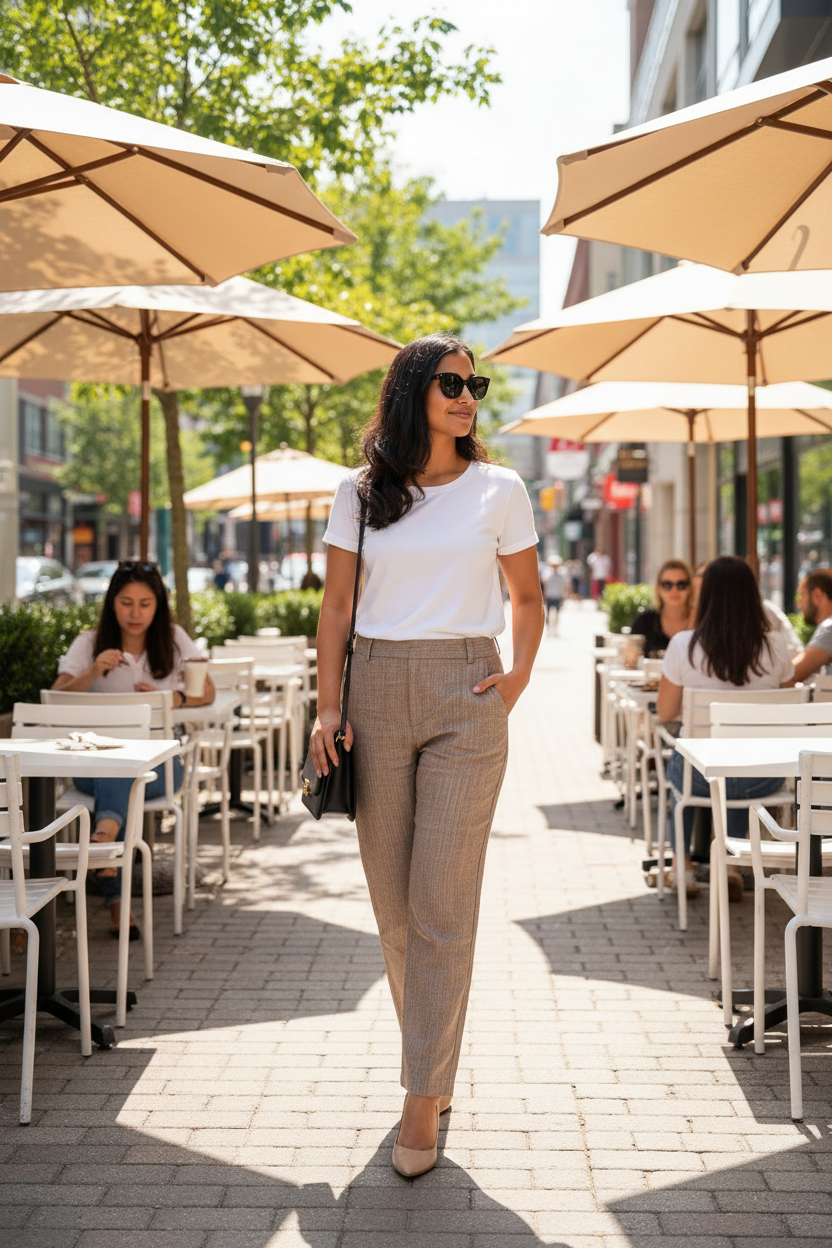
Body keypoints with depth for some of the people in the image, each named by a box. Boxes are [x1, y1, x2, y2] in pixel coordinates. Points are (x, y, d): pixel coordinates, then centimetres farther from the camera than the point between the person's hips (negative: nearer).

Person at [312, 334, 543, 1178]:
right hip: (377, 693, 2)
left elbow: (526, 595, 15)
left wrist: (520, 674, -1)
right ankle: (432, 1054, 27)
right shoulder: (360, 492, 7)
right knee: (392, 896, 8)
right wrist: (327, 707, -2)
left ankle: (424, 1098, 0)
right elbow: (336, 607, 7)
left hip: (464, 697, -2)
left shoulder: (499, 491, 5)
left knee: (442, 903, -7)